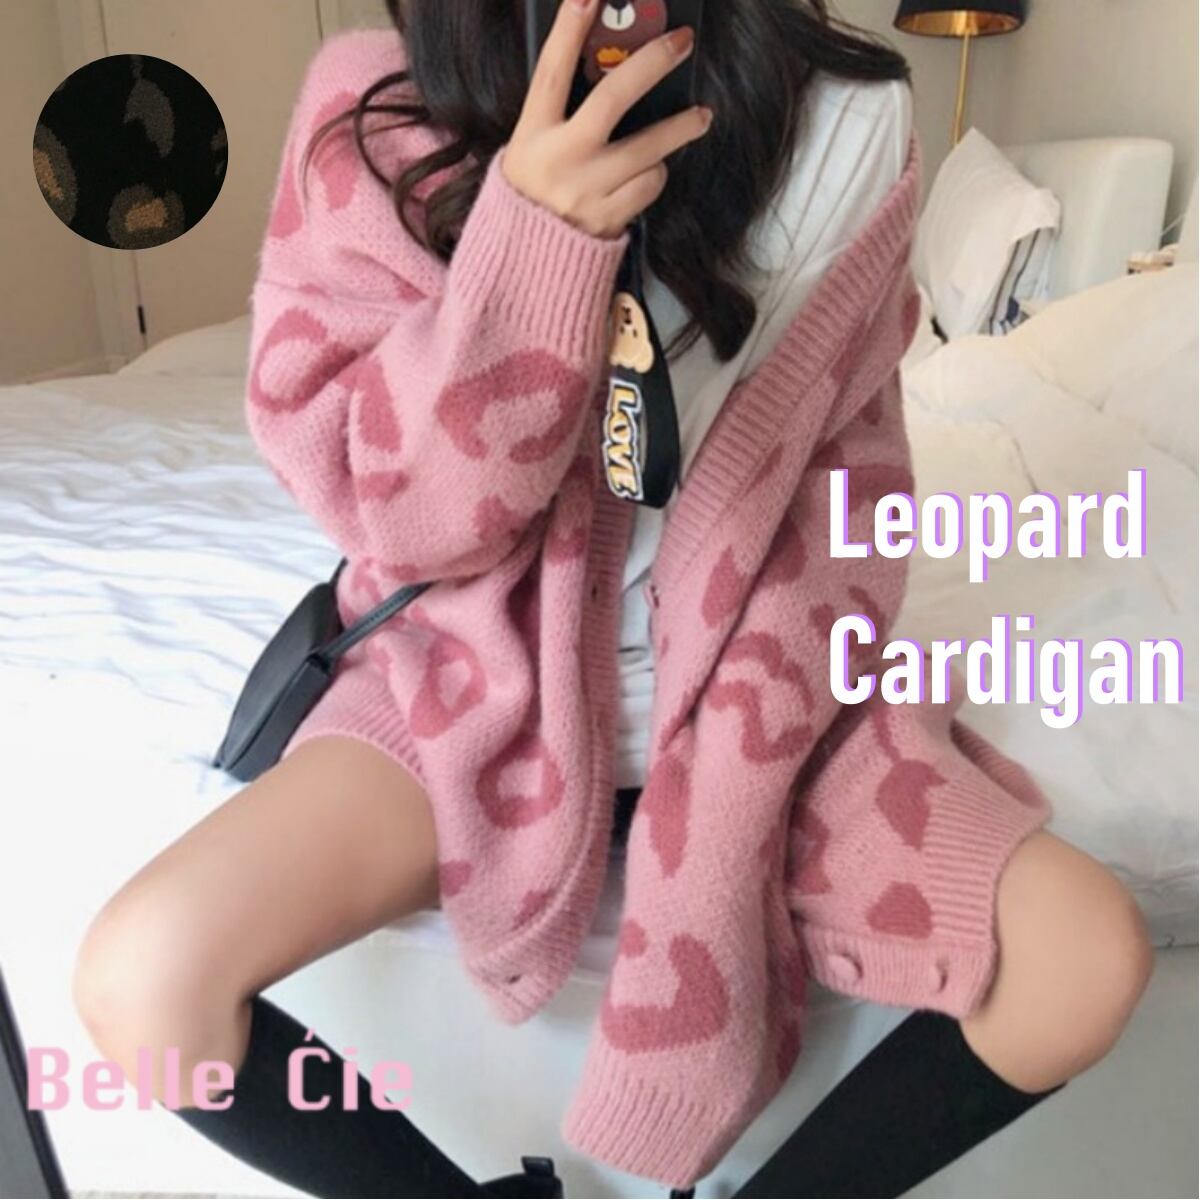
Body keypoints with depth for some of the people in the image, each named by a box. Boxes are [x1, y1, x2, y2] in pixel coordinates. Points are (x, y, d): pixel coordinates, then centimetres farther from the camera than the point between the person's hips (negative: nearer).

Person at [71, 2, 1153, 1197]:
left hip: (747, 690, 2)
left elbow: (847, 469, 0)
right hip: (484, 686, 0)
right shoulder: (372, 113, -9)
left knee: (1089, 955, -16)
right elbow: (387, 508, -14)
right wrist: (529, 237, -31)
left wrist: (749, 735, -11)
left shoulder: (849, 120, -5)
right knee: (140, 980, -19)